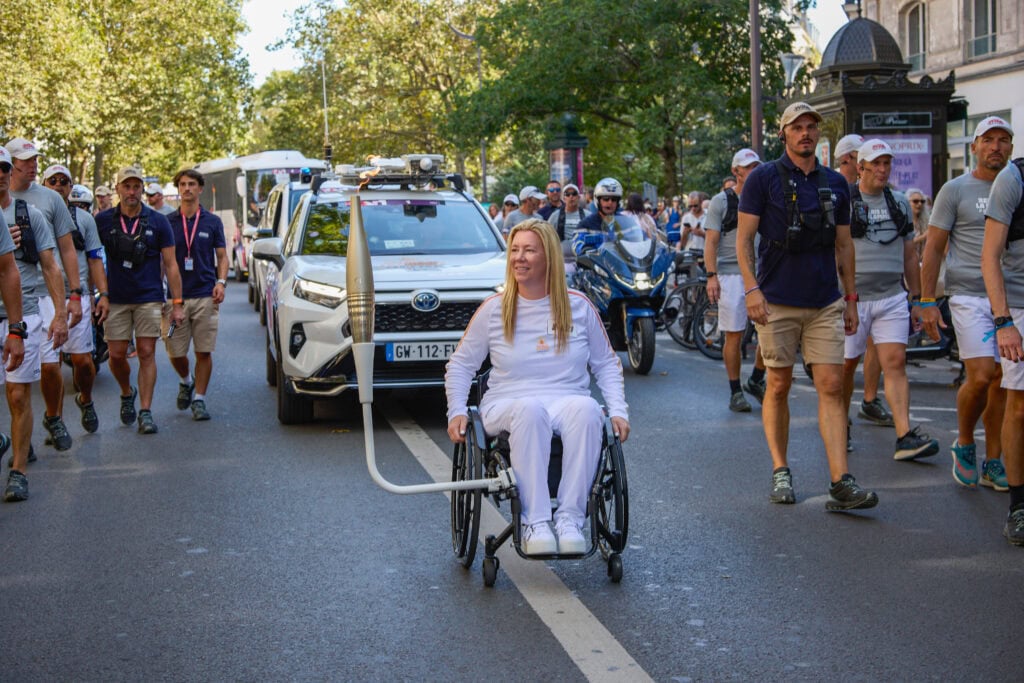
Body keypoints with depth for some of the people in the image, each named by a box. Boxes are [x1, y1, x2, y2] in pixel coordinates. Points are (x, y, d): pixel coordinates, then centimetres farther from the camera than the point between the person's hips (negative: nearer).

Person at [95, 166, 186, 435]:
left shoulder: (158, 222, 1)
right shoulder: (103, 221, 3)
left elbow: (170, 264, 2)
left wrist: (177, 303, -3)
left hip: (149, 298, -1)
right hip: (115, 299, 1)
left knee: (146, 353, -3)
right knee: (116, 354, 1)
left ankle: (145, 411, 3)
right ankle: (127, 393, 30)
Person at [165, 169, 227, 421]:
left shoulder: (212, 222, 7)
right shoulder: (168, 222, 7)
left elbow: (222, 257, 10)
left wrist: (221, 282, -7)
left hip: (205, 296, 0)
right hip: (176, 296, 1)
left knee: (204, 352, -2)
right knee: (175, 352, 1)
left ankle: (199, 400, 7)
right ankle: (185, 382, 31)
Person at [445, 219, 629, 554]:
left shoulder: (579, 306, 11)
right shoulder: (494, 309, 9)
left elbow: (606, 363, 18)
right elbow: (460, 364, 16)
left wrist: (618, 410, 3)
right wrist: (456, 412, 1)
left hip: (569, 401, 1)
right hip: (507, 406, -1)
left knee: (586, 409, -37)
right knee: (529, 410, -39)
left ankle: (570, 519, -34)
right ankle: (535, 523, -38)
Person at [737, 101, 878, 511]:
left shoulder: (836, 184, 12)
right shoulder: (764, 178, -1)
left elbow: (844, 244, 17)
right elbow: (744, 238, -3)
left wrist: (851, 298, 14)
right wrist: (752, 288, -14)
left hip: (826, 303, 3)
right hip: (778, 302, -3)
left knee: (831, 386, -3)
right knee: (779, 386, 3)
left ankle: (841, 483, -6)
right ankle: (780, 473, 16)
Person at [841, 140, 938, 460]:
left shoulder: (900, 203, 13)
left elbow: (909, 256, 18)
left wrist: (917, 299, 15)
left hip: (892, 298, 3)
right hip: (853, 298, -3)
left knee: (896, 363, -7)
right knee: (846, 365, 5)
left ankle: (905, 437, -13)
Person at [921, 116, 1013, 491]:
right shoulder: (955, 190, 1)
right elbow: (933, 248, 0)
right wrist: (927, 301, -6)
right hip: (970, 297, -4)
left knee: (1002, 381, 4)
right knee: (981, 376, -14)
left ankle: (993, 462, 13)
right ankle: (964, 443, 10)